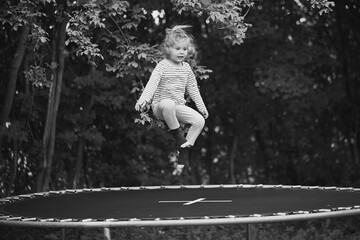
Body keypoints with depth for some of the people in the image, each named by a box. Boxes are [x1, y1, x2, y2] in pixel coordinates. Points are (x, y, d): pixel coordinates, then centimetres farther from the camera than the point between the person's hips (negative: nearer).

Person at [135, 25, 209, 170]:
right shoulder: (162, 66, -9)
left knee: (200, 120, -14)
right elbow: (152, 83, -21)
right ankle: (178, 137, -23)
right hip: (160, 107, -6)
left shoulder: (186, 67, 9)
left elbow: (192, 89, 18)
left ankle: (184, 149, -4)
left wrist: (201, 107, 17)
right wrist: (144, 99, -38)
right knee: (168, 104, -41)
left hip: (178, 107, 6)